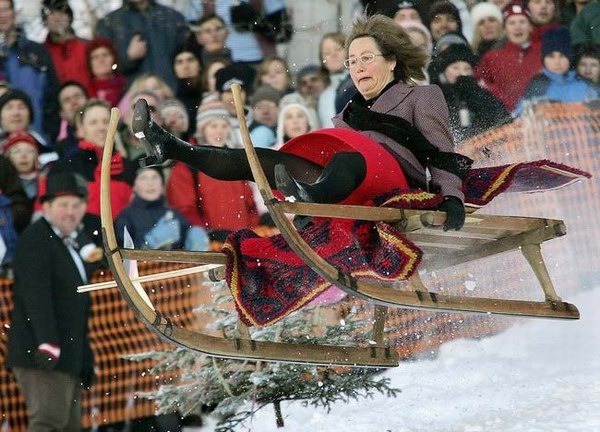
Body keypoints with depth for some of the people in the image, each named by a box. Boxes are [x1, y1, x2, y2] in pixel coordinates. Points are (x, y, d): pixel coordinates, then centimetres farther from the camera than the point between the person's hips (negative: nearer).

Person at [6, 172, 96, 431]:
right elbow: (36, 294, -21)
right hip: (45, 354, -9)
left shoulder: (82, 242, 18)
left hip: (73, 356, 9)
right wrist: (47, 341, -31)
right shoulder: (35, 240, -10)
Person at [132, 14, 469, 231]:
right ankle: (170, 148, -17)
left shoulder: (423, 96, 19)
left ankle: (310, 198, -74)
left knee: (349, 160, -40)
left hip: (398, 193, -7)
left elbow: (442, 154, 6)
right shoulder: (351, 112, 35)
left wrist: (452, 197, -13)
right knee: (261, 160, -9)